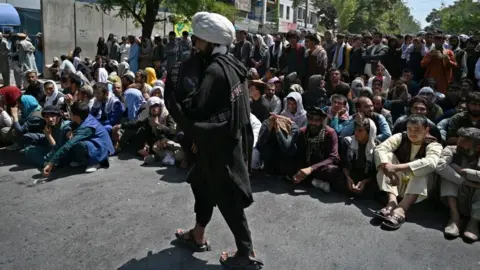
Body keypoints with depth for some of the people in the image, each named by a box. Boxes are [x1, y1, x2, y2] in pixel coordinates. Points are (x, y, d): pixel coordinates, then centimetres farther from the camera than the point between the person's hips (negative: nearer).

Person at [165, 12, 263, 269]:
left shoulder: (214, 70, -23)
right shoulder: (232, 65, 6)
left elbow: (193, 111, -24)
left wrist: (172, 87, -14)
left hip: (220, 145, -9)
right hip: (231, 138, 9)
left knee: (228, 198, 3)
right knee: (201, 183, 23)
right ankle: (198, 235, 40)